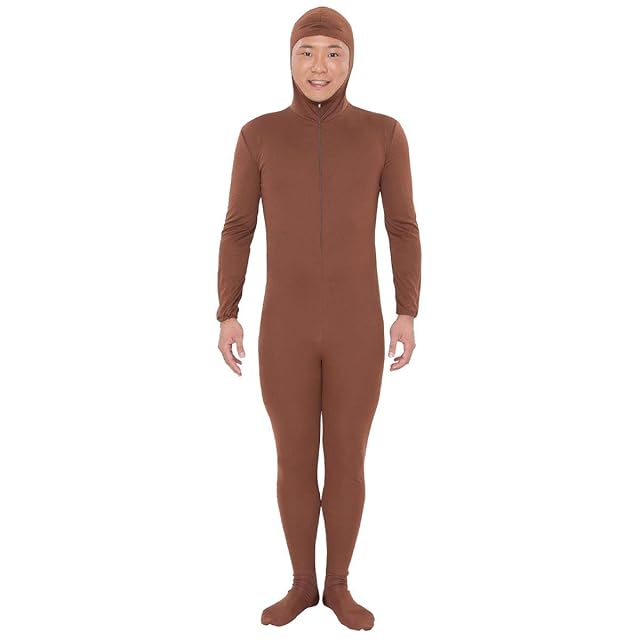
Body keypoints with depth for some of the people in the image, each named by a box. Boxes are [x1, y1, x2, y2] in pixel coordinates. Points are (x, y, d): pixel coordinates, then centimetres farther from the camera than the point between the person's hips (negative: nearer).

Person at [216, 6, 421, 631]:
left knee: (347, 464, 10)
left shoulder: (383, 132, -2)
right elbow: (238, 229, 3)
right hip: (286, 327, 1)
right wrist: (227, 315, -1)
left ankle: (339, 586, 32)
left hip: (357, 326, 0)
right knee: (294, 464, 11)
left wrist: (408, 314, -3)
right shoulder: (259, 134, -1)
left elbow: (403, 227, 2)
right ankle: (302, 584, 33)